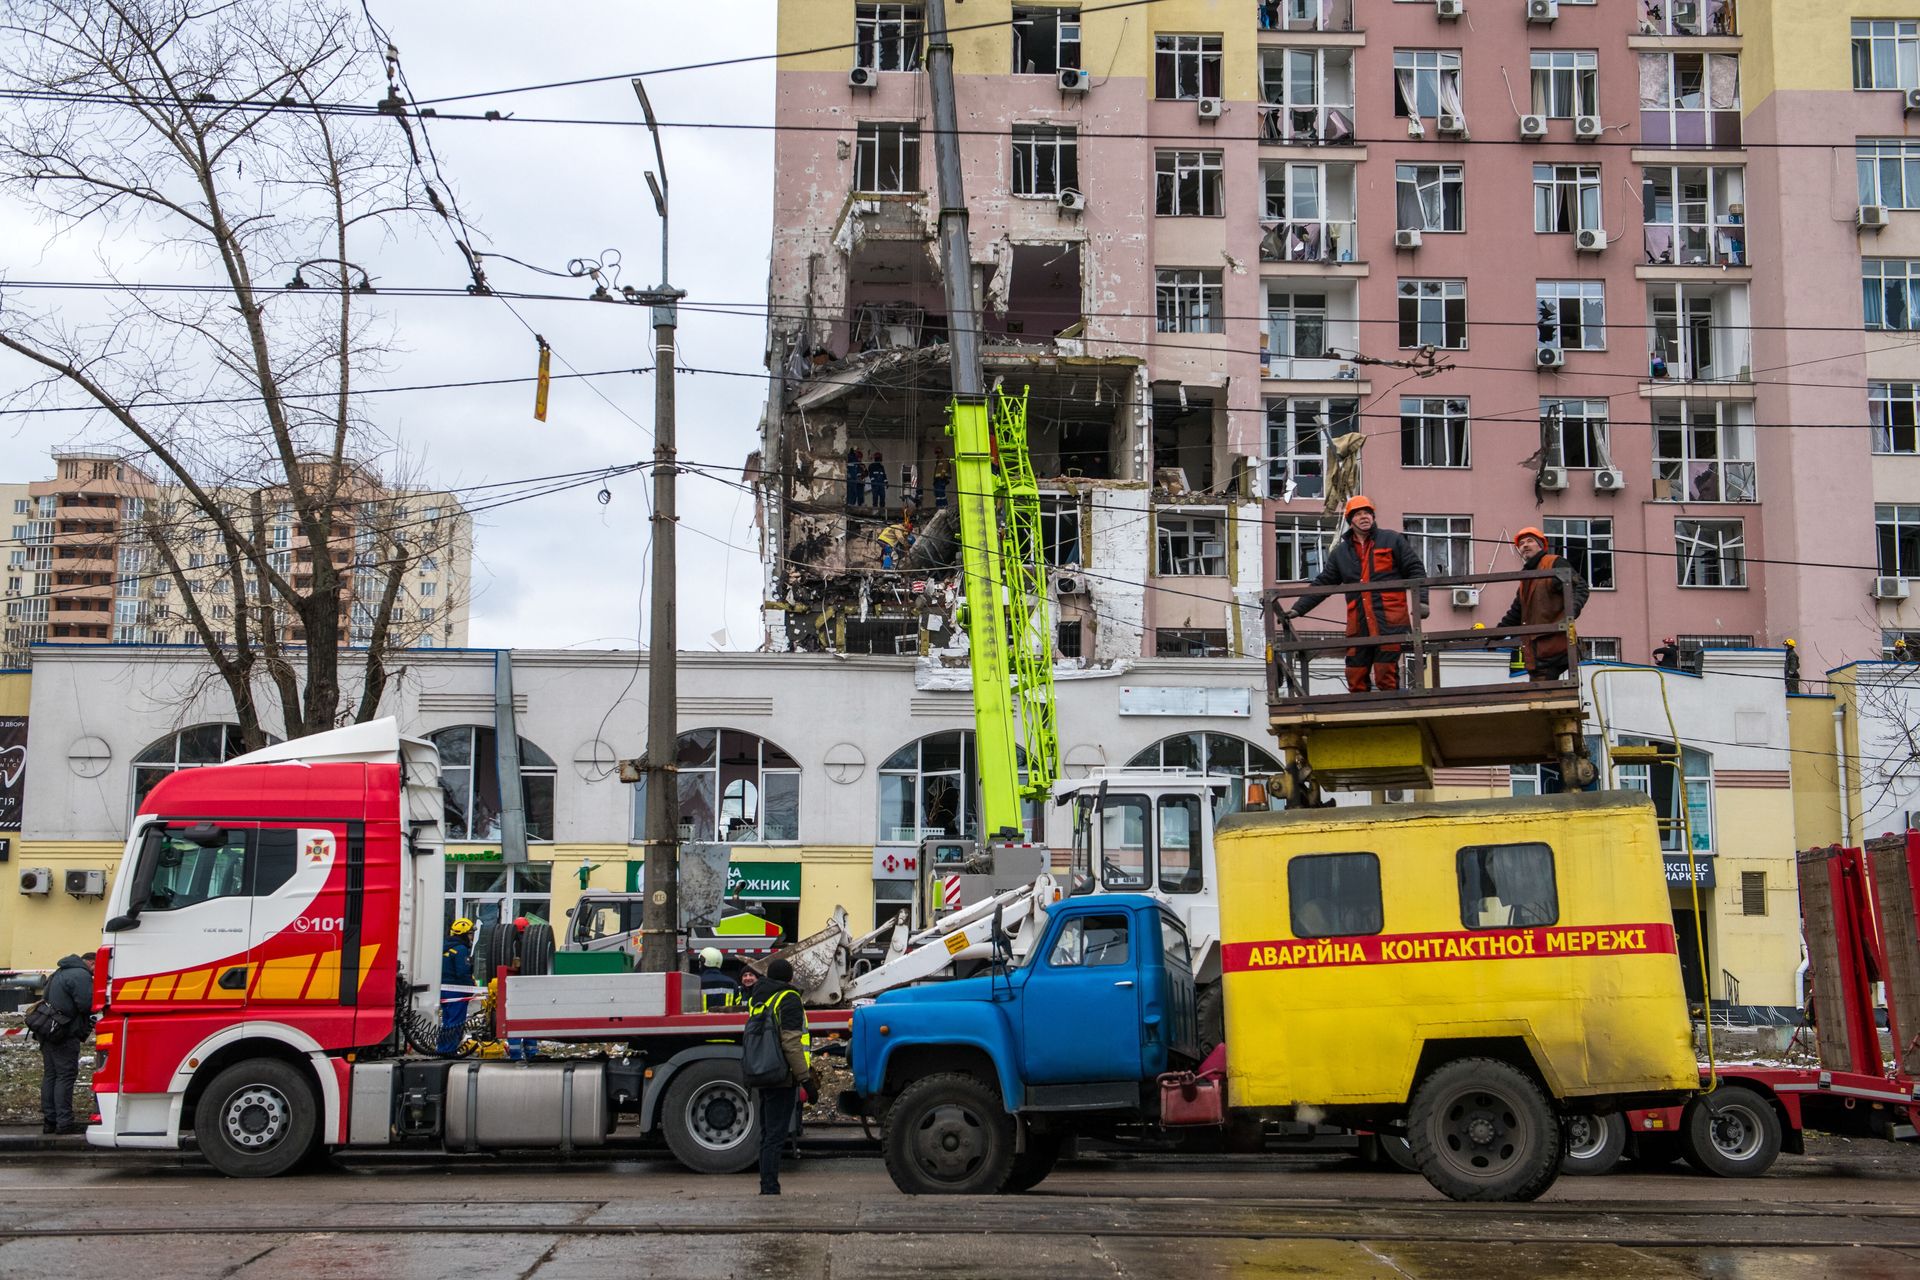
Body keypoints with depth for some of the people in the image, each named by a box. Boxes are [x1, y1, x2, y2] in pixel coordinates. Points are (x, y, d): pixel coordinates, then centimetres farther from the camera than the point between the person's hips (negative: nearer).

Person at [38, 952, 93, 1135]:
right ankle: (64, 1123, -9)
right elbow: (86, 1004, -21)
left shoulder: (61, 973, 20)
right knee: (66, 1076, -8)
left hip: (48, 1031, 10)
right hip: (64, 1034, -10)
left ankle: (49, 1121, 15)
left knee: (50, 1075, 12)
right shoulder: (81, 975, -12)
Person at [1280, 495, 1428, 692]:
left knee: (1386, 677, -7)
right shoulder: (1341, 552, 17)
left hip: (1389, 624, -4)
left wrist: (1421, 600, -9)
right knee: (1356, 680, 3)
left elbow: (1415, 570, 4)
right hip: (1359, 626, 4)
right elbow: (1322, 584, 17)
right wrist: (1297, 609, 9)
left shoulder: (1392, 540, 6)